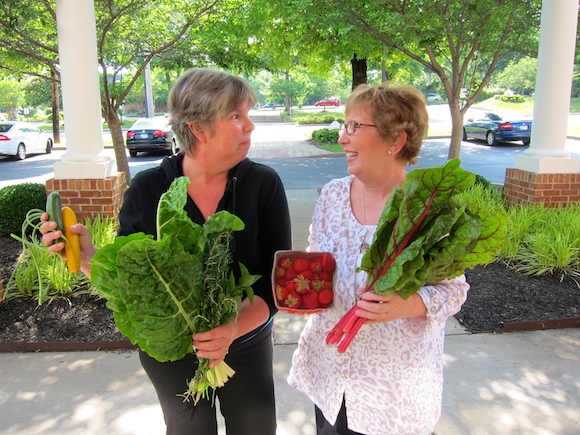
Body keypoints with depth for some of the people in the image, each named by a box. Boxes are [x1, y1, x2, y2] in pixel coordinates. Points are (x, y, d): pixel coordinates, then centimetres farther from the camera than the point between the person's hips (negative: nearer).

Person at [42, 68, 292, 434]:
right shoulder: (148, 190, -14)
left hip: (247, 347, 1)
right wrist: (88, 257, -27)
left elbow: (278, 277, -18)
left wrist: (236, 325, -34)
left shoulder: (263, 183, -15)